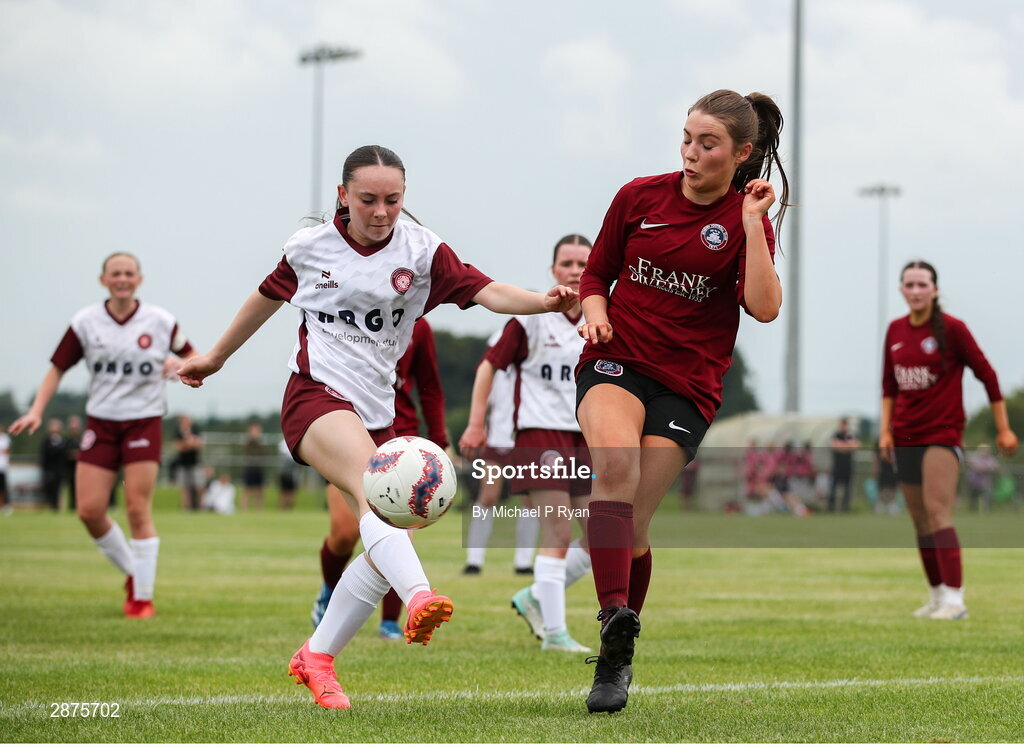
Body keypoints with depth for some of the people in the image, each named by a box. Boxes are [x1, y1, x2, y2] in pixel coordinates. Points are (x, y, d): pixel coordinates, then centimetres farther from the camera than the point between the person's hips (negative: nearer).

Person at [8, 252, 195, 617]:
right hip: (100, 422, 2)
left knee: (138, 510, -9)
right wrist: (36, 411, -7)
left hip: (144, 422, -2)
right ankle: (133, 573, 18)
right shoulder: (86, 322, 0)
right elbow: (58, 367, 4)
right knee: (89, 511, -5)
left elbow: (190, 355, 13)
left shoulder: (160, 321, -2)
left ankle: (144, 596, 2)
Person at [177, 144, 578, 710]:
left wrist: (544, 301, -32)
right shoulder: (310, 247, 3)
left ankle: (316, 658, 14)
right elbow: (268, 297, 22)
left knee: (385, 546, -4)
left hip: (378, 411, 4)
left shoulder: (421, 250, 2)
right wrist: (216, 357, 32)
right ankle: (419, 597, -59)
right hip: (316, 394, -4)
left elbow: (485, 291, -13)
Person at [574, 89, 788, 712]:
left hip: (688, 384, -1)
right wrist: (595, 311, -3)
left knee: (631, 528, -4)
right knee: (615, 458, -32)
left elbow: (764, 307, -14)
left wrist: (752, 222, -15)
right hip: (617, 361, 1)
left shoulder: (748, 220, 3)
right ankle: (615, 620, -42)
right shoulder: (639, 197, 7)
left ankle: (616, 663, 18)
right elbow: (597, 273, 19)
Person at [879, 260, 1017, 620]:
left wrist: (1003, 429, -2)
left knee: (937, 512, -18)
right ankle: (937, 595, 18)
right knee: (920, 520, 8)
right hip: (905, 438, 6)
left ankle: (954, 599, -21)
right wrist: (885, 430, 7)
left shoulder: (952, 329, -8)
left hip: (943, 434, -6)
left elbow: (986, 375, -3)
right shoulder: (895, 331, 8)